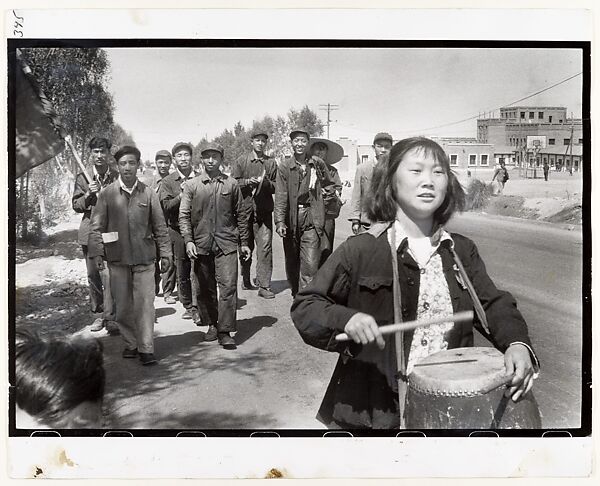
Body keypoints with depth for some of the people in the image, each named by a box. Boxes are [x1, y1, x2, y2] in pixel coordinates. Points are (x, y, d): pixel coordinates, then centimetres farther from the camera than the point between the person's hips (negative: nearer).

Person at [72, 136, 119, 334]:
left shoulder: (118, 177, 3)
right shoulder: (82, 177, 8)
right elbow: (76, 205, 6)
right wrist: (88, 194, -11)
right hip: (89, 232, 3)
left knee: (108, 275, -11)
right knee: (93, 276, 9)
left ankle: (110, 317, -5)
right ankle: (98, 313, 23)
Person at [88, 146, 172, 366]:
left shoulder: (148, 193, 3)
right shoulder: (107, 194, 3)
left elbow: (160, 227, 7)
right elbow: (97, 226, 5)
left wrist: (165, 253, 4)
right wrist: (97, 252, -3)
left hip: (144, 257, -1)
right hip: (117, 257, 1)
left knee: (145, 303, -5)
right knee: (123, 305, 8)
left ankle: (146, 348, 0)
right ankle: (130, 344, 22)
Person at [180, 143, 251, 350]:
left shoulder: (231, 184, 7)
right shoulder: (191, 185, 6)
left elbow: (241, 214, 10)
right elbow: (184, 215, 3)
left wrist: (244, 242, 8)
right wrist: (188, 240, -9)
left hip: (226, 242, -1)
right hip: (201, 244, 1)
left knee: (228, 285, -9)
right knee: (206, 288, 8)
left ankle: (225, 331, -3)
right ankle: (212, 325, 24)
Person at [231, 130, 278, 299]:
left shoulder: (271, 162, 9)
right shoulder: (241, 161, 8)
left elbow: (276, 187, 8)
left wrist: (265, 182, -12)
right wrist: (248, 181, -12)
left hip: (264, 210, 0)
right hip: (245, 208, 0)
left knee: (265, 247, -9)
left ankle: (264, 286, -6)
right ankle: (246, 280, 27)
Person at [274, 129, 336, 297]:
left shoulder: (317, 163, 5)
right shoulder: (284, 167, 0)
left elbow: (329, 184, 25)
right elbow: (280, 195, -7)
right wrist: (279, 221, -15)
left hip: (312, 219, 0)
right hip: (291, 219, 1)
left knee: (310, 262, -9)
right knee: (291, 260, 13)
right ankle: (296, 292, 33)